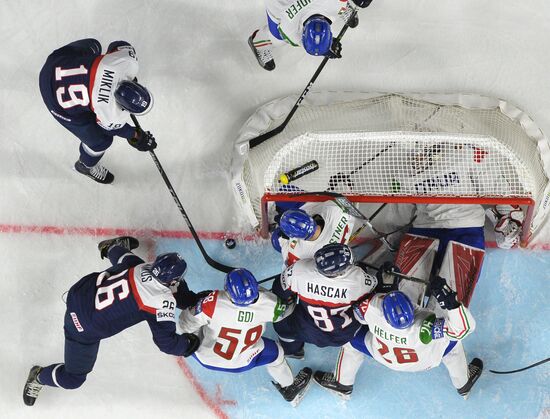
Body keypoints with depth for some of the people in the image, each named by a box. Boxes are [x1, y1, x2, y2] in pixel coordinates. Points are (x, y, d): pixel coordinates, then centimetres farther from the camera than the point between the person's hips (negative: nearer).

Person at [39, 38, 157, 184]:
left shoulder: (129, 63, -27)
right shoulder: (111, 116, -34)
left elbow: (122, 46, -3)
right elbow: (112, 127, -9)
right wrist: (135, 136, 5)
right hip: (57, 100, -5)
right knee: (101, 140, 10)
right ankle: (86, 164, 44)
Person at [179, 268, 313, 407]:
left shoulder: (213, 302, -36)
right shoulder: (267, 303, -31)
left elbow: (187, 324, -21)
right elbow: (285, 308, -8)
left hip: (204, 358, -1)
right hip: (240, 364, 1)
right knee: (274, 352, 26)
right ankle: (290, 390, 48)